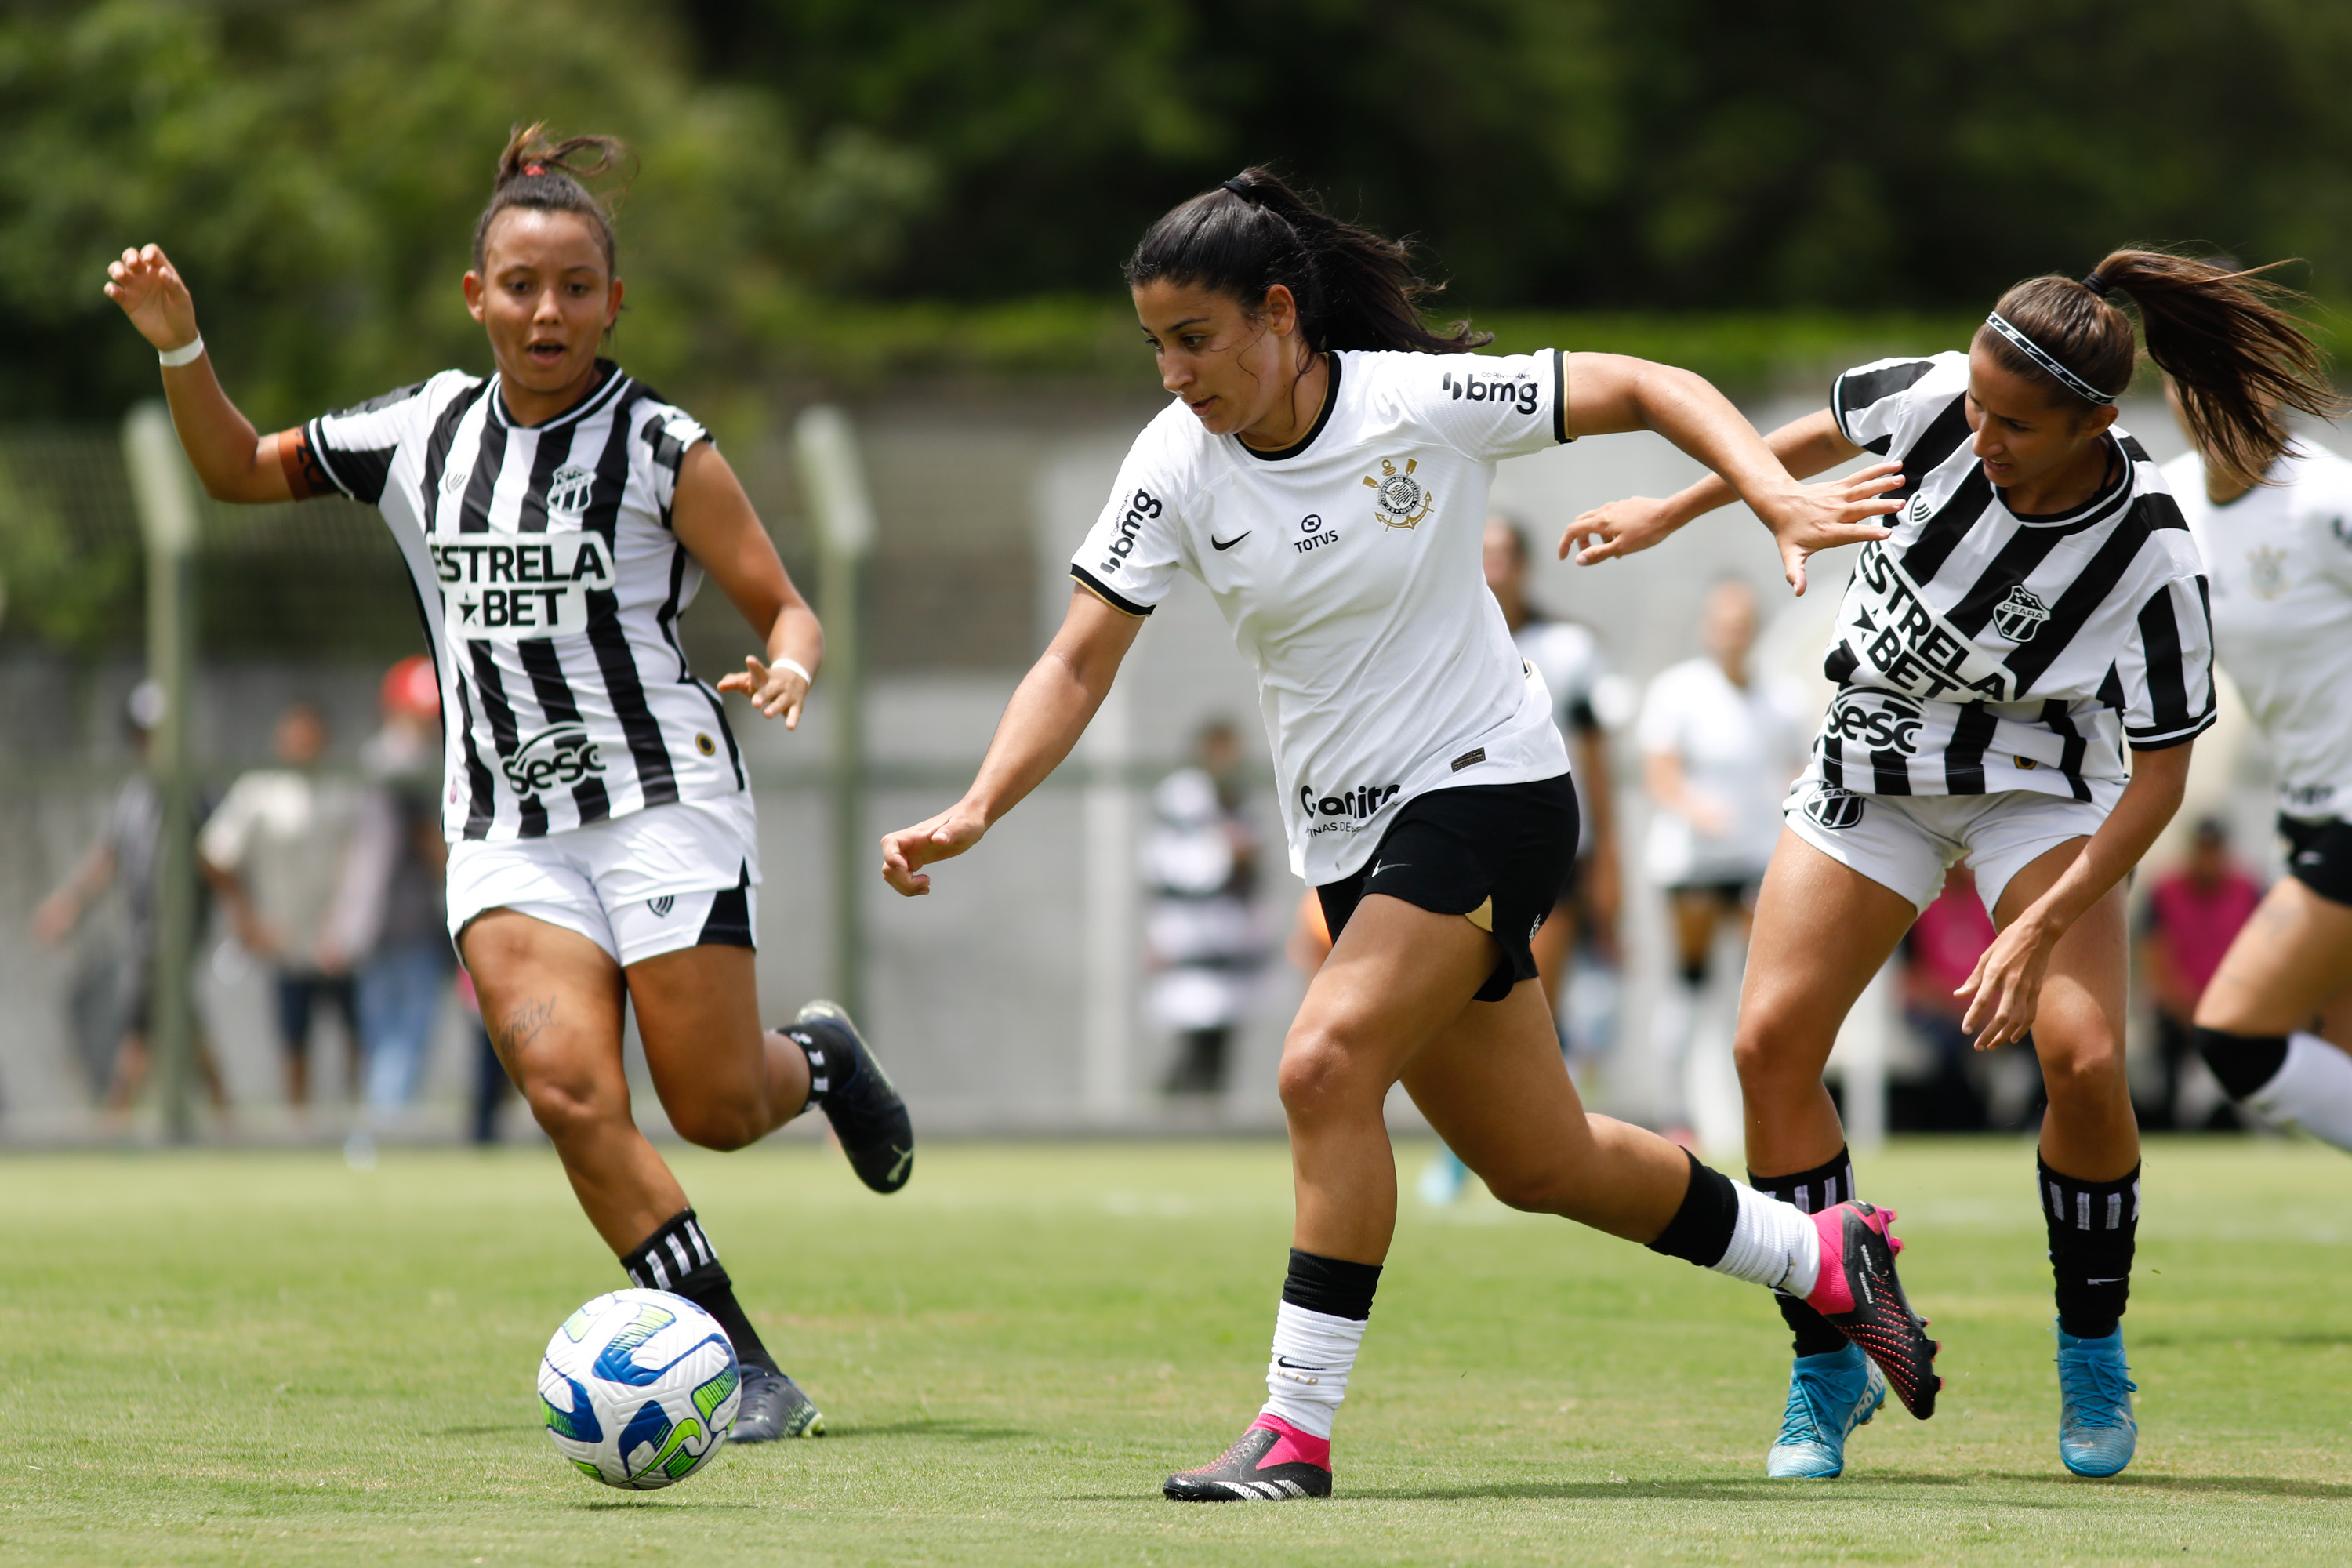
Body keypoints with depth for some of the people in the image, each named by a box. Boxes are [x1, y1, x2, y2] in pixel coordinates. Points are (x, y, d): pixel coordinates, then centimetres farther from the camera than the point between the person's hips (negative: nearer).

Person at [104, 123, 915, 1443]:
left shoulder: (662, 446, -4)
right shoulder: (423, 432, 8)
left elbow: (787, 608, -3)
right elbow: (241, 470, 19)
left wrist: (789, 668, -25)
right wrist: (182, 347, 4)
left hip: (664, 799, -3)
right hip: (507, 826, 3)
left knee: (716, 1110, -7)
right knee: (569, 1086, -18)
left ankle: (821, 1057, 32)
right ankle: (745, 1369, -13)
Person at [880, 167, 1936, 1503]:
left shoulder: (1424, 401, -15)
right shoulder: (1177, 465, -4)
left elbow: (1647, 389, -7)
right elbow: (1081, 662, -5)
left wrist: (1780, 497, -21)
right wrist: (974, 813, -19)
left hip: (1487, 791, -6)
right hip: (1351, 839, 6)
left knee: (1329, 1065, -25)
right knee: (1538, 1164, 11)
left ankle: (1299, 1429, -19)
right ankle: (1826, 1256, 33)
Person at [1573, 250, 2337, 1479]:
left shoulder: (2151, 563, -29)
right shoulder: (1942, 401, -21)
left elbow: (2162, 776, -23)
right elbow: (1824, 436, 3)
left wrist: (2041, 929, -31)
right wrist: (1672, 513, 14)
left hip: (2040, 784, -3)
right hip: (1872, 767, 3)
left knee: (2082, 1055, -22)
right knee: (1770, 1045, -9)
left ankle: (2093, 1356, 3)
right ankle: (1827, 1370, 7)